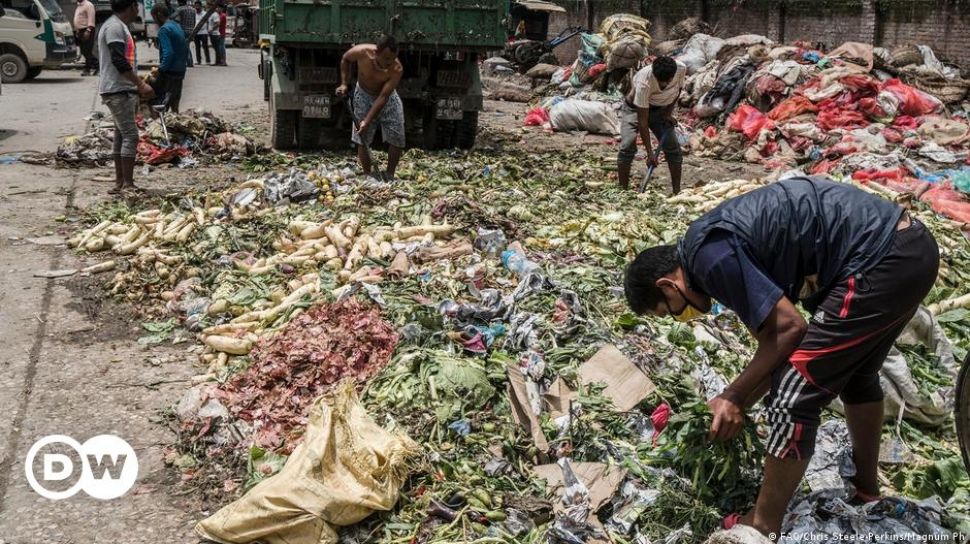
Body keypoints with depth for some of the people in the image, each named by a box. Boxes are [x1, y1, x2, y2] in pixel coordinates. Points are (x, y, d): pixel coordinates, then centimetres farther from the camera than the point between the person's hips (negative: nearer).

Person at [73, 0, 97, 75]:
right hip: (80, 30, 9)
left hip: (87, 30, -9)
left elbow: (91, 19, -17)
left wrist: (88, 30, -25)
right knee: (84, 51, 9)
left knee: (87, 51, -11)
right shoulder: (79, 6, 20)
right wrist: (77, 30, 21)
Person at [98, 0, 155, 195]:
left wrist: (138, 85, 21)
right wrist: (141, 84, -21)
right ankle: (128, 184, -12)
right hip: (118, 91, -10)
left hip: (123, 90, 10)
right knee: (130, 135, -12)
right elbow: (118, 61, -22)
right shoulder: (114, 26, -13)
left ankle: (120, 183, 14)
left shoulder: (119, 26, 18)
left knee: (121, 135, 11)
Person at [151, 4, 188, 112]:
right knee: (174, 104, 16)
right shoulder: (177, 27, 14)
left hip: (169, 72, -9)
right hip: (180, 71, 9)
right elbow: (187, 51, 17)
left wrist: (161, 69, -18)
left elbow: (168, 53, -23)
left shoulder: (164, 29, -14)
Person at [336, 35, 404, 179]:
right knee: (362, 139, -1)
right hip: (364, 95, 0)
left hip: (388, 97, 0)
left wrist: (367, 121, -37)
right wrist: (344, 83, -11)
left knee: (397, 139, -2)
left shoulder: (397, 69, -33)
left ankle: (389, 176, 12)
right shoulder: (361, 52, -30)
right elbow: (345, 59, -4)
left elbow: (383, 97, -32)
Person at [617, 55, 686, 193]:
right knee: (627, 147, -22)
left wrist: (668, 112, -8)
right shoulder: (644, 83, -38)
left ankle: (677, 191, 4)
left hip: (660, 110, 4)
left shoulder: (681, 69, -26)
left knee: (673, 148, -5)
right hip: (635, 109, -4)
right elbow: (642, 121, -35)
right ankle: (623, 190, -13)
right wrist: (650, 153, -35)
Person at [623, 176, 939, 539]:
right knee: (855, 372, 30)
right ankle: (866, 486, 50)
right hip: (910, 245, 11)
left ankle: (763, 527, 12)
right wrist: (740, 403, 21)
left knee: (793, 398, -3)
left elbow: (789, 328, -14)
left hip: (880, 260, -11)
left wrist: (735, 397, -4)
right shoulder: (718, 242, 16)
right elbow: (773, 337, 21)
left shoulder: (708, 255, -14)